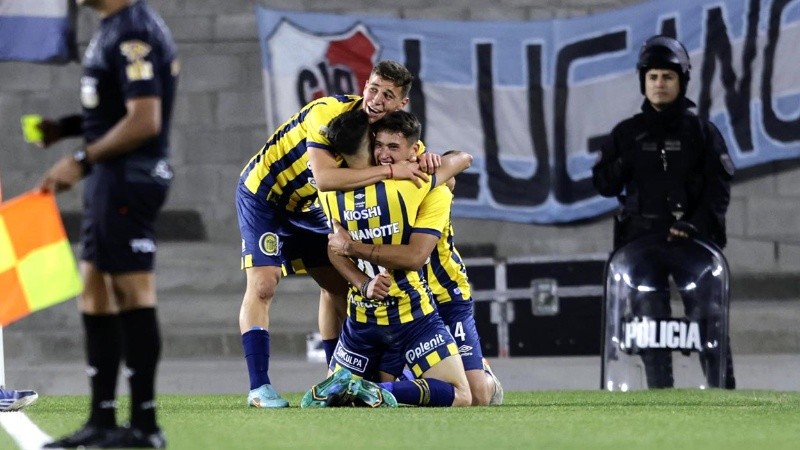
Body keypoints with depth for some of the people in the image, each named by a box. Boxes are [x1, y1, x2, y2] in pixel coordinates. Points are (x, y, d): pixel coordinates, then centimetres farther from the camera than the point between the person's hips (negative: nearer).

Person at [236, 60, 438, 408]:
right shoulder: (328, 113, -31)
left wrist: (427, 162, -30)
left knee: (338, 286, 6)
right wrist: (391, 171, -44)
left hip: (305, 209, 7)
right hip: (262, 194, -7)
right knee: (262, 286, -17)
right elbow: (325, 176, -43)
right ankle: (258, 387, -17)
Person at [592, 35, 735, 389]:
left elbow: (719, 188, 1)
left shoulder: (701, 131, 7)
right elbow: (603, 184, 12)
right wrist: (624, 164, -7)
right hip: (642, 237, 2)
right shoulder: (628, 133, 13)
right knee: (650, 320, -3)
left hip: (693, 237, -2)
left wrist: (696, 225, -13)